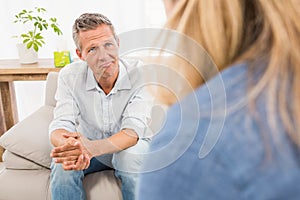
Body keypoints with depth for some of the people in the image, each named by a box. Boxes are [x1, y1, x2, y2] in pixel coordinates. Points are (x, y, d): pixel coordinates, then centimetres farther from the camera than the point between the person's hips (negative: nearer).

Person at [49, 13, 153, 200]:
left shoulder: (141, 73, -22)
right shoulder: (69, 76, -14)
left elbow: (133, 131, -30)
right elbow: (60, 126, -20)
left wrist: (91, 148, -50)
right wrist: (69, 145, -47)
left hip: (128, 146, -1)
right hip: (89, 147, 2)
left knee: (131, 156, -34)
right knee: (63, 164, -28)